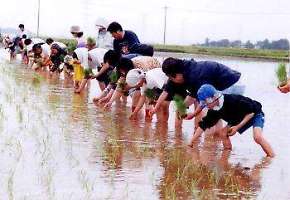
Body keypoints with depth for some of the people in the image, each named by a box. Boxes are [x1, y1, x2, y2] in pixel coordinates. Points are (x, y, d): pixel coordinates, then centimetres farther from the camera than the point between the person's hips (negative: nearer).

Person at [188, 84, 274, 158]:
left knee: (257, 137, -30)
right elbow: (202, 125, -7)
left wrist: (238, 127, -29)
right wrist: (191, 143, -11)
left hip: (255, 114, -8)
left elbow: (251, 112, -27)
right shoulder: (213, 111, -13)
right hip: (239, 119, 8)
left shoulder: (232, 100, -35)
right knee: (223, 133, -6)